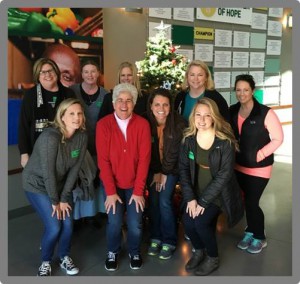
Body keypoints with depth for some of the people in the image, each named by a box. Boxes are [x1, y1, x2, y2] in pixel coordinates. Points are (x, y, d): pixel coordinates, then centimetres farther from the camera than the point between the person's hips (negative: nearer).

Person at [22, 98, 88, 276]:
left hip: (61, 184, 5)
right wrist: (55, 201, -16)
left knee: (68, 224, -2)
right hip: (37, 184, -5)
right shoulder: (50, 137, -30)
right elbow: (48, 172, -25)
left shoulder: (82, 136, -12)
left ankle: (65, 257, 26)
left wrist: (64, 198, -9)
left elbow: (75, 168, -9)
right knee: (54, 227, -10)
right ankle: (46, 261, 19)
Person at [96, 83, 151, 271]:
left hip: (135, 185, 1)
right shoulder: (103, 125, -10)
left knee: (135, 224, -4)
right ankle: (113, 252, 22)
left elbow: (144, 159, -10)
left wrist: (139, 190, -12)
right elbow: (103, 160, -11)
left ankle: (135, 252, 28)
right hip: (113, 184, 0)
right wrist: (110, 191, -14)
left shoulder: (142, 124, -9)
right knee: (114, 221, -9)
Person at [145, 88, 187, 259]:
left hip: (172, 168, -2)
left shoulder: (179, 123, -18)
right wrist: (156, 172, -9)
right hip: (153, 168, 2)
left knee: (165, 201, -11)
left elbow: (175, 152, -14)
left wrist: (165, 173, -11)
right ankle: (155, 237, 15)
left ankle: (169, 241, 5)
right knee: (153, 200, -3)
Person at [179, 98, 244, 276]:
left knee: (201, 222, -20)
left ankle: (213, 258, 10)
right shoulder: (189, 138, -7)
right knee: (188, 221, -14)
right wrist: (190, 198, -14)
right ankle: (198, 250, 20)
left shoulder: (225, 141, -19)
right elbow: (183, 169, -5)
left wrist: (203, 201, -20)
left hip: (218, 192, -4)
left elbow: (224, 175, -20)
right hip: (197, 191, 4)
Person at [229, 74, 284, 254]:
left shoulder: (265, 113, -16)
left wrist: (259, 154, -17)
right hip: (239, 166, 5)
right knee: (248, 200, 14)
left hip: (259, 167, -4)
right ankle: (250, 232, 35)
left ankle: (260, 237, 22)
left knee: (252, 202, -2)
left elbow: (278, 138, -12)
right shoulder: (232, 111, -1)